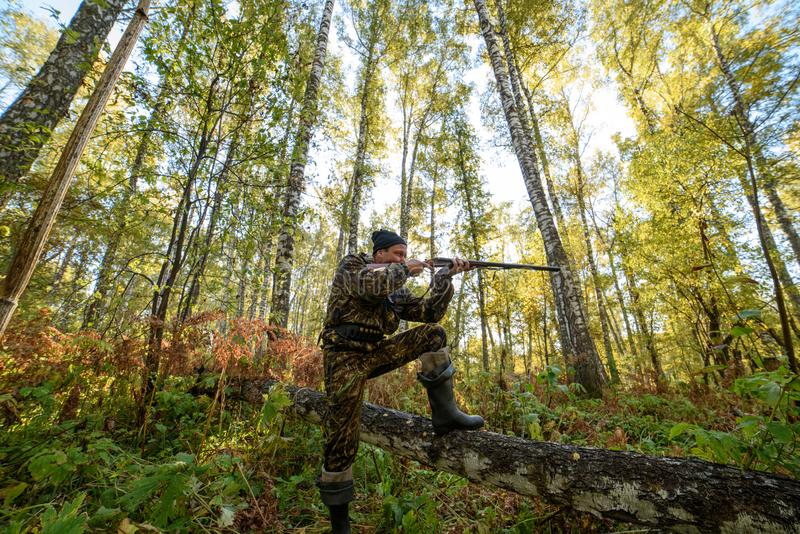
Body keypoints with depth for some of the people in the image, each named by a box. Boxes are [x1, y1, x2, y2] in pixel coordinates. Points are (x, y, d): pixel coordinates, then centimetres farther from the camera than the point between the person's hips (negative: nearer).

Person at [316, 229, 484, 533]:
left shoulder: (396, 289, 13)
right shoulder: (350, 265, -3)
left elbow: (429, 311, 4)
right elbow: (373, 285, -26)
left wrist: (446, 276, -4)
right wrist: (405, 270, -10)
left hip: (374, 353, 6)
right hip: (345, 358, -5)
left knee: (432, 333, -6)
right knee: (342, 439, -4)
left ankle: (443, 412, -8)